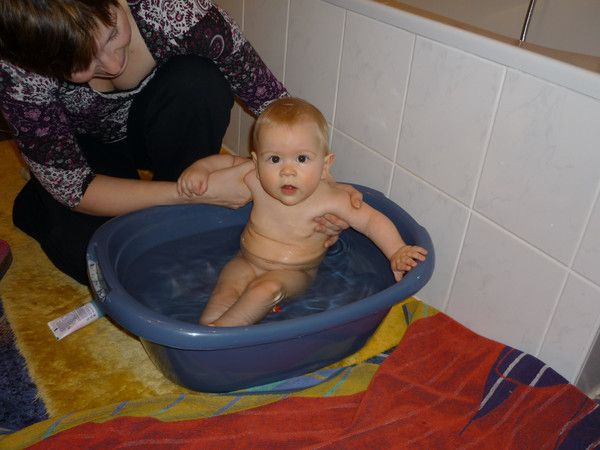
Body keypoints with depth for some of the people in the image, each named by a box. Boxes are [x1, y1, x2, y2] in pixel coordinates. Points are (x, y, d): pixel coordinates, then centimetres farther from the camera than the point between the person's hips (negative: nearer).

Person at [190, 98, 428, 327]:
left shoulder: (328, 199, -24)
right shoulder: (254, 179, -16)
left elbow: (372, 220, -15)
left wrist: (397, 252, -26)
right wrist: (198, 170, -16)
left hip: (294, 273, -2)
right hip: (246, 263, 3)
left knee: (266, 289, -29)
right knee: (227, 289, -22)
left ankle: (220, 329, -20)